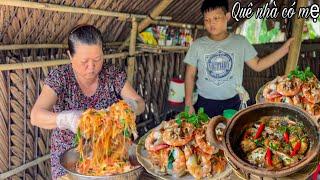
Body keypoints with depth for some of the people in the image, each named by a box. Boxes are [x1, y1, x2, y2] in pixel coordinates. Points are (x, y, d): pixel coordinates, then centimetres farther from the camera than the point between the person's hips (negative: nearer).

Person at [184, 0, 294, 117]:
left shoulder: (240, 42, -2)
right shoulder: (198, 45, -4)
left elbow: (257, 65, 3)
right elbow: (190, 75, 0)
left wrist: (285, 48, -3)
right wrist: (188, 103, -5)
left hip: (232, 103, 1)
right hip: (205, 104, 0)